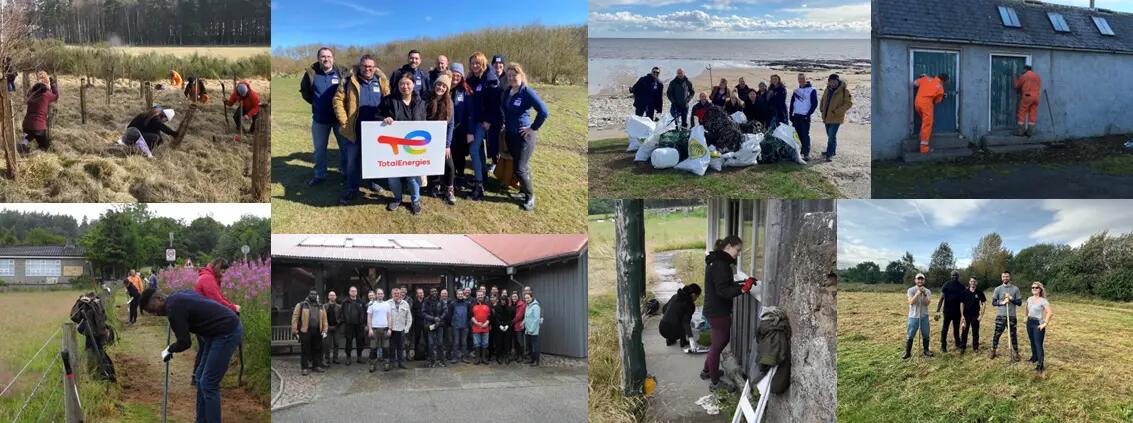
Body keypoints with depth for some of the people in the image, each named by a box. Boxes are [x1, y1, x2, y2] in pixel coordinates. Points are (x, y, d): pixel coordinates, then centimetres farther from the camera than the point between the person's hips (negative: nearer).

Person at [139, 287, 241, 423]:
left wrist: (169, 350, 5)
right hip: (220, 330, 11)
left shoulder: (173, 308, -16)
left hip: (228, 332, -11)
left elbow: (185, 342, -14)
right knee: (201, 377, 16)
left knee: (208, 384, -6)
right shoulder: (177, 297, 14)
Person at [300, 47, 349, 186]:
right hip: (319, 119, 1)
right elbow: (305, 91, 13)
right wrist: (316, 103, 8)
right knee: (319, 148, 11)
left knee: (345, 147, 11)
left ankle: (346, 172, 27)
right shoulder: (311, 73, -5)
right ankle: (319, 175, 25)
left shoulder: (342, 72, -9)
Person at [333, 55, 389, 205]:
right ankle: (351, 189, 16)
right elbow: (338, 99, -3)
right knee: (353, 161, 6)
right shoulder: (350, 82, -2)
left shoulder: (382, 82, 3)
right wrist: (343, 120, -10)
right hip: (355, 130, -1)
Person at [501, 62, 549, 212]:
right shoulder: (507, 92, 5)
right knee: (522, 165, 18)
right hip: (510, 134, 7)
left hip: (524, 135, -7)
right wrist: (505, 123, 14)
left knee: (520, 169, -6)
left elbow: (544, 111, -26)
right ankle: (526, 187, 35)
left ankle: (530, 195, 12)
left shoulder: (527, 92, -17)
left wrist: (533, 127, -19)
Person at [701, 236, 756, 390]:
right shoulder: (721, 264, -22)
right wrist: (742, 289, -33)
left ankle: (707, 371, 37)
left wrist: (742, 283, 3)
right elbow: (723, 291, -27)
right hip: (718, 312, -10)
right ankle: (715, 382, 11)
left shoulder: (716, 261, 11)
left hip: (713, 310, 10)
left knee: (720, 341, 24)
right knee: (718, 344, 1)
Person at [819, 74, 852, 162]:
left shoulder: (844, 91, -12)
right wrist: (823, 110, 8)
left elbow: (849, 103, -15)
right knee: (830, 135, 19)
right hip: (827, 117, 7)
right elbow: (823, 101, 24)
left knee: (831, 136, -14)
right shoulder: (827, 90, 9)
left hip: (836, 118, -7)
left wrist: (837, 112, -21)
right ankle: (832, 151, 35)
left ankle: (829, 154, -11)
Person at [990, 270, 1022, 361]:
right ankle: (993, 351, 19)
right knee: (997, 334, 6)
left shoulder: (1015, 289, 1)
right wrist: (1002, 302, -18)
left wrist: (1011, 298, -15)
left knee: (1013, 335, 3)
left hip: (1011, 316, 0)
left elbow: (1019, 302, 0)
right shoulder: (998, 289, 2)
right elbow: (993, 302, -1)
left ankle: (1015, 353, 10)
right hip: (1000, 316, 0)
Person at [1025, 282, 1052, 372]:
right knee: (1032, 342, 18)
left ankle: (1041, 365, -8)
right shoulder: (1029, 299, 6)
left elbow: (1049, 312, -23)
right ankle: (1034, 357, 36)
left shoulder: (1043, 301, -14)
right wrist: (1027, 317, 18)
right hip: (1029, 323, 7)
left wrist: (1045, 323, -22)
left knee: (1038, 344, -9)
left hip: (1038, 324, -7)